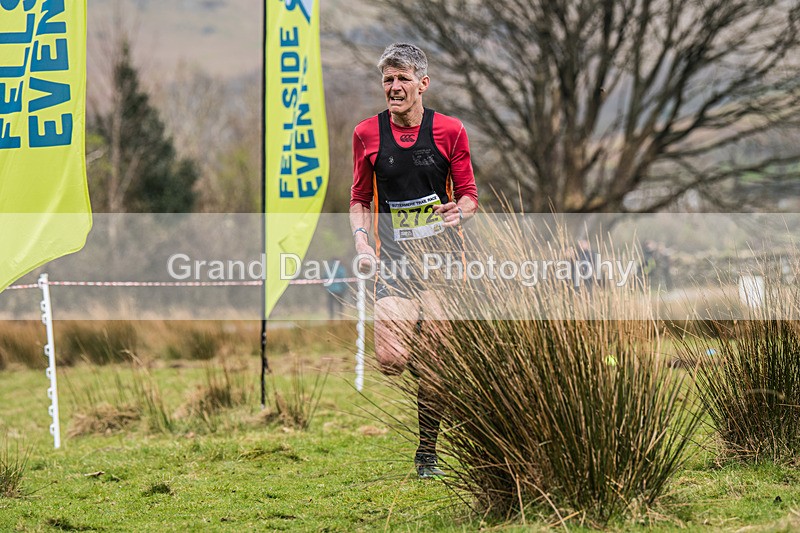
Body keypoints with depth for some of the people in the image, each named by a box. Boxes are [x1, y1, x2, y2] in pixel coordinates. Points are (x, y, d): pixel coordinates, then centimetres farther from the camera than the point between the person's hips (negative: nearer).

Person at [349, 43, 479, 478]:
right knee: (391, 360, -16)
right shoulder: (367, 134, 6)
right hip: (393, 259, 1)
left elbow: (469, 197, 7)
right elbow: (359, 200, 14)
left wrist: (459, 211, -17)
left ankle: (427, 454, 12)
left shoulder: (449, 131, 1)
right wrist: (362, 245, -3)